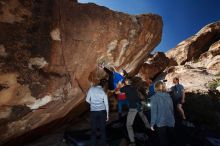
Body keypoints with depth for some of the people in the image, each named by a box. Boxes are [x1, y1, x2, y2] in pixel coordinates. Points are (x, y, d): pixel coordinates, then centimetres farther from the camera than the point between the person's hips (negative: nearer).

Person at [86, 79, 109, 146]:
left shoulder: (91, 89, -3)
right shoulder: (103, 92, -3)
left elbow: (87, 100, 2)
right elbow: (106, 104, 0)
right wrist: (107, 115, 10)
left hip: (93, 111, 0)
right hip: (102, 111, 0)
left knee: (94, 129, 9)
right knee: (102, 128, 13)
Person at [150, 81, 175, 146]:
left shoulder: (154, 97, -13)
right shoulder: (168, 96, 0)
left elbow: (154, 111, -14)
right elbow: (172, 109, 8)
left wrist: (152, 124, -5)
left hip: (161, 123, -4)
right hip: (170, 122, 4)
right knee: (170, 139, 22)